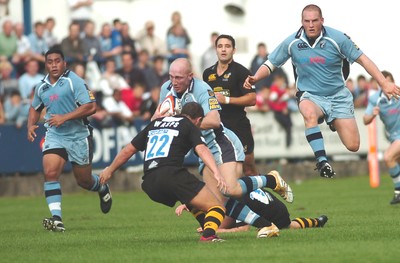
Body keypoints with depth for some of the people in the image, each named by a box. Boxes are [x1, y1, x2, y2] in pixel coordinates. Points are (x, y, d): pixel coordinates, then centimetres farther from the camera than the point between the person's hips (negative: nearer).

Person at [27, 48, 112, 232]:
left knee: (84, 181, 10)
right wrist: (31, 126, 8)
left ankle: (102, 188, 47)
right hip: (54, 136, 4)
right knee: (50, 172, -20)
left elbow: (91, 107, -18)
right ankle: (56, 219, -23)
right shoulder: (41, 87, 8)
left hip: (79, 136, -4)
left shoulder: (74, 81, -11)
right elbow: (35, 108, 27)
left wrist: (64, 117, -24)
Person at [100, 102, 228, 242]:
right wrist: (217, 173, -20)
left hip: (149, 184, 6)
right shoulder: (190, 127, 13)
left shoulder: (155, 124, 29)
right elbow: (201, 149, -8)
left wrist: (110, 170, 46)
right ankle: (208, 234, -36)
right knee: (217, 207, -7)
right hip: (172, 173, -6)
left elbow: (128, 150, 33)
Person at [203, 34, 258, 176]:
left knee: (248, 167, -1)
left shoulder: (241, 71, -4)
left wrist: (227, 100, -17)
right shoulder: (208, 73, 14)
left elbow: (252, 99, -11)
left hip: (238, 126, -5)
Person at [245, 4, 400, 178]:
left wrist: (384, 83, -15)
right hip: (310, 96, -1)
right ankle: (322, 161, -35)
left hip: (338, 96, 1)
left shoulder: (337, 38, -12)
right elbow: (270, 64, 2)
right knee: (310, 114, -40)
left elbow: (362, 59, -7)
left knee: (353, 146, -6)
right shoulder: (292, 42, -7)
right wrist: (255, 78, -18)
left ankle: (335, 123, 30)